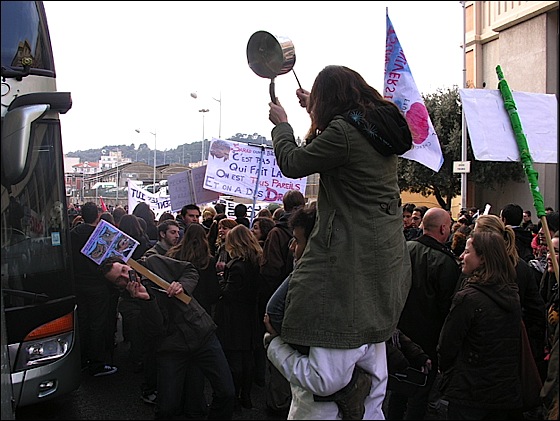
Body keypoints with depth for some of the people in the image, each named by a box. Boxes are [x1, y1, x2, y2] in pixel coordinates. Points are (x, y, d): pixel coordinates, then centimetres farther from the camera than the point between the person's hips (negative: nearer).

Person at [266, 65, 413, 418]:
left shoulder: (343, 131, -17)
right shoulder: (384, 125, 8)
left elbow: (292, 164, -7)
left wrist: (281, 123, 11)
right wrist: (314, 108, 37)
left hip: (352, 262, -9)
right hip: (387, 259, 10)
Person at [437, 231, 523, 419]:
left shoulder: (468, 297, -20)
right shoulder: (513, 296, 3)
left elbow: (447, 346, -15)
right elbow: (516, 346, 12)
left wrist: (447, 374, 3)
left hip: (470, 392, -7)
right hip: (508, 391, 7)